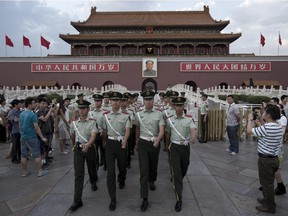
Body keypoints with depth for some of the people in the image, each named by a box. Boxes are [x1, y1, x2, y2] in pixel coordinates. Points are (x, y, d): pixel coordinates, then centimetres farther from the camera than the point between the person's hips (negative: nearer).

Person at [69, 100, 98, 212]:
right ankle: (77, 200, 2)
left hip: (89, 148, -1)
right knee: (78, 174, -3)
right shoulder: (74, 123, 1)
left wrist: (87, 144, -42)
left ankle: (93, 183, 53)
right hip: (78, 149, 1)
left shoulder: (92, 122, -10)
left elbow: (93, 135, -24)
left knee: (91, 169, 20)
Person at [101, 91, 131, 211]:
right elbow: (104, 131, 12)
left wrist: (124, 141, -32)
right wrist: (104, 142, 22)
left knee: (122, 166, 19)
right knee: (110, 171, -4)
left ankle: (121, 181, 54)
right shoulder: (106, 115, 1)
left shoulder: (126, 115, -6)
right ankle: (113, 199, 4)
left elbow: (127, 130, -15)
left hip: (121, 143, 0)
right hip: (110, 143, 1)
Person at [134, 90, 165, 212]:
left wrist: (157, 140, -32)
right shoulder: (138, 114, 0)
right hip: (143, 143, 0)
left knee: (153, 166, 21)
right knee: (144, 170, -7)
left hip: (155, 143, 1)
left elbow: (161, 130, -12)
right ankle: (144, 199, -1)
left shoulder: (159, 114, -5)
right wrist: (136, 143, 23)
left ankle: (152, 182, 53)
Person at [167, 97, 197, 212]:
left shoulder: (189, 118, -6)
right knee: (176, 171, -8)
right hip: (175, 147, -1)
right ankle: (179, 199, -2)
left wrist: (193, 137, -43)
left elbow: (193, 130, -23)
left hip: (186, 147, 1)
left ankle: (177, 183, 52)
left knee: (184, 169, 19)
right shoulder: (169, 119, -3)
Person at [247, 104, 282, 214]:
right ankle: (267, 199, 38)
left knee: (266, 182, 6)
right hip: (273, 158, 9)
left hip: (266, 159, -9)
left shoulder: (266, 128, -27)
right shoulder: (278, 126, 1)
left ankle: (270, 206, 20)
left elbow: (249, 130, -14)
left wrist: (250, 119, 3)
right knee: (268, 182, 22)